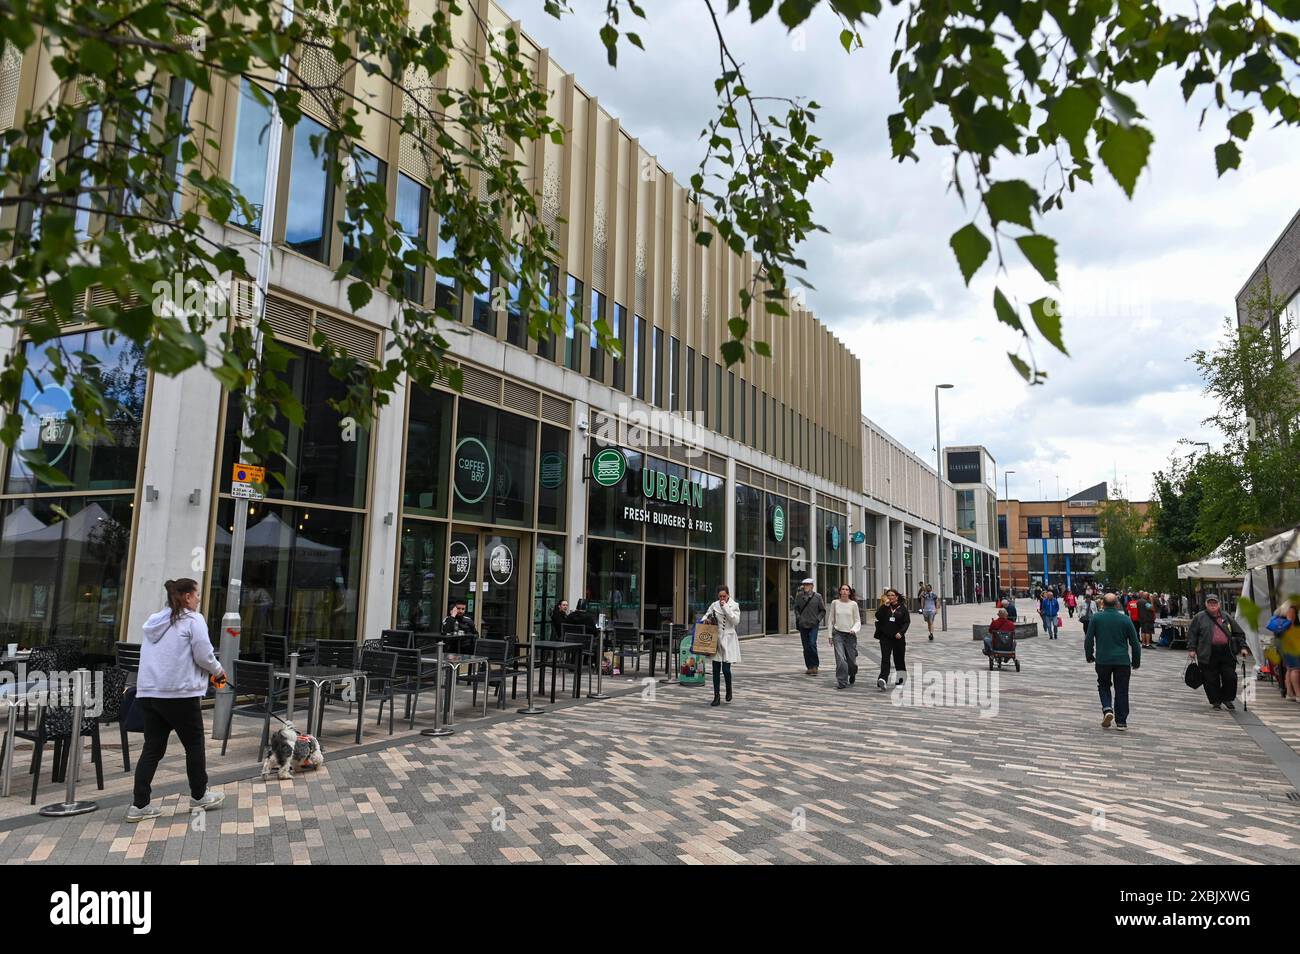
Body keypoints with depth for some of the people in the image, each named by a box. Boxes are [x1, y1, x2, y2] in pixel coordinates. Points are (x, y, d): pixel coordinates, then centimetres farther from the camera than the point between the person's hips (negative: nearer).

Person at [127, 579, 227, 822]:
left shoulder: (154, 621, 16)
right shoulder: (192, 619, -8)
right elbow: (204, 655, -12)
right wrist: (218, 671, 7)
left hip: (147, 692, 7)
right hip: (180, 693, -7)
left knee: (153, 748, 10)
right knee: (194, 745, 9)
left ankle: (139, 805, 7)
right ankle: (199, 796, 20)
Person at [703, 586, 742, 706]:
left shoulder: (734, 605, -3)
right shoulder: (714, 605, 5)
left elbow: (736, 621, -15)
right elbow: (706, 615, 17)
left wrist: (725, 607, -18)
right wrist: (706, 619, -7)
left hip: (728, 640, -3)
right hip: (716, 639, 3)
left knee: (726, 669, -7)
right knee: (716, 670, 4)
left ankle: (729, 690, 23)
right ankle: (716, 697, 13)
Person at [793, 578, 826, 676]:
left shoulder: (817, 596, 0)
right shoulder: (799, 596, 4)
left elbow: (823, 610, 8)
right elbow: (796, 608, 17)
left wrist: (818, 619, -5)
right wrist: (798, 617, 3)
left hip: (813, 625, -2)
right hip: (803, 625, 3)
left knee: (812, 644, -14)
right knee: (806, 647, 5)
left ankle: (815, 665, -1)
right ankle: (809, 667, 14)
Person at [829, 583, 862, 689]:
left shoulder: (853, 604, -1)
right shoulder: (834, 603, 2)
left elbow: (858, 621, 2)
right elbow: (831, 620, 9)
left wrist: (854, 629, -18)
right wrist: (830, 635, 7)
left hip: (850, 634, 0)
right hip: (838, 634, 0)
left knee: (851, 660, 7)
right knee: (840, 658, -15)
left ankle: (852, 676, 39)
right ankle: (842, 682, -8)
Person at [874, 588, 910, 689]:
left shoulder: (902, 608, 4)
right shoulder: (885, 607, 7)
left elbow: (907, 622, 0)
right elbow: (877, 616, -8)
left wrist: (901, 632, -13)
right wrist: (885, 606, -14)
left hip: (898, 637, 0)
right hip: (885, 636, 0)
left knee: (899, 658, 11)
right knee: (885, 658, -11)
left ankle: (901, 679, 27)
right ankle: (883, 680, -21)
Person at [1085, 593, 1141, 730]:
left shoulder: (1096, 618, -3)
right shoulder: (1125, 619, -1)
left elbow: (1088, 639, -1)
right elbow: (1135, 643, 2)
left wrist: (1089, 656, 13)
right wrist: (1136, 661, 13)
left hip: (1102, 660, 0)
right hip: (1122, 661, 0)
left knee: (1103, 685, 17)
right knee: (1121, 690, 9)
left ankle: (1107, 709, -6)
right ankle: (1121, 722, 10)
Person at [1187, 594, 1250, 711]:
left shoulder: (1226, 617, 13)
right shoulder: (1200, 617, 5)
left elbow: (1239, 633, 18)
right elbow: (1192, 634, 4)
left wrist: (1243, 647, 8)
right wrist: (1191, 649, -3)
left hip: (1227, 653, 2)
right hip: (1208, 655, -2)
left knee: (1230, 677, 0)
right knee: (1211, 680, 1)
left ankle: (1227, 699, 21)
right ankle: (1216, 701, 15)